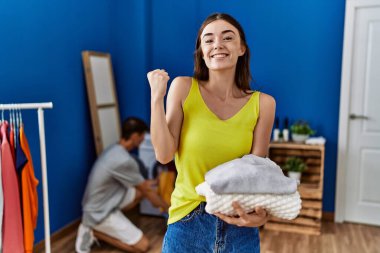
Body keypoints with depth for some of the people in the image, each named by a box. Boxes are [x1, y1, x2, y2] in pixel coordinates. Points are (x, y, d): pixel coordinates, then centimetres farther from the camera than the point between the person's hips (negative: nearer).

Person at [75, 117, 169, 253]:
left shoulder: (114, 150, 1)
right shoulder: (124, 160, -28)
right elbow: (147, 191, -15)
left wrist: (151, 182, 23)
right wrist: (168, 209, -1)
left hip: (105, 202, 9)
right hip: (99, 213, -9)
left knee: (141, 190, 13)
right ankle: (94, 231, -1)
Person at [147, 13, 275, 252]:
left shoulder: (262, 103, -4)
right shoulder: (183, 88, -6)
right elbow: (164, 155, -9)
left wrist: (260, 212, -22)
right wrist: (156, 97, -15)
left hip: (239, 221, 1)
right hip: (188, 221, -1)